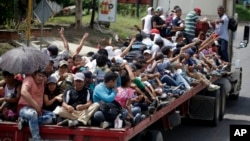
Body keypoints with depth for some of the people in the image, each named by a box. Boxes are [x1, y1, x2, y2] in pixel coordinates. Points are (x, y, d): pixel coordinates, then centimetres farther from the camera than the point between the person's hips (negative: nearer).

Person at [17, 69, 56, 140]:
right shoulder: (29, 79, -11)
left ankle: (25, 120, -18)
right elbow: (23, 92, -29)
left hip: (38, 110, 8)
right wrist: (35, 105, -27)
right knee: (33, 113, -42)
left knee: (52, 117, -16)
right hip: (25, 108, -8)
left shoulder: (42, 82, 11)